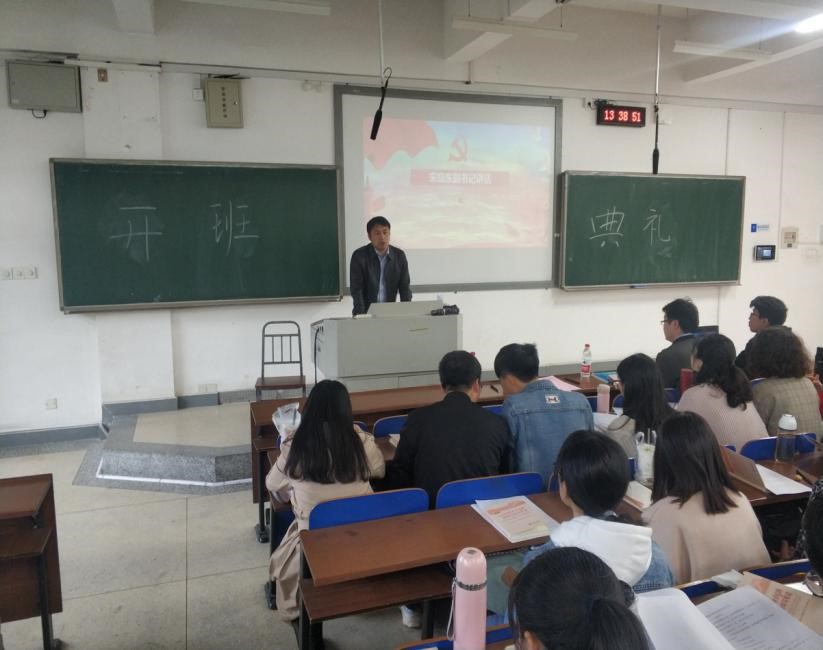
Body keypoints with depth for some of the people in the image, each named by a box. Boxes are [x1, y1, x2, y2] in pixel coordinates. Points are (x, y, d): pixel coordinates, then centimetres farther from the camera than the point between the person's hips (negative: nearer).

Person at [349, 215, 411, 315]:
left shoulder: (399, 256, 0)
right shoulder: (359, 256, -8)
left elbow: (404, 287, 1)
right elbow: (356, 289, -12)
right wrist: (361, 316, -23)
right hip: (366, 312, -2)